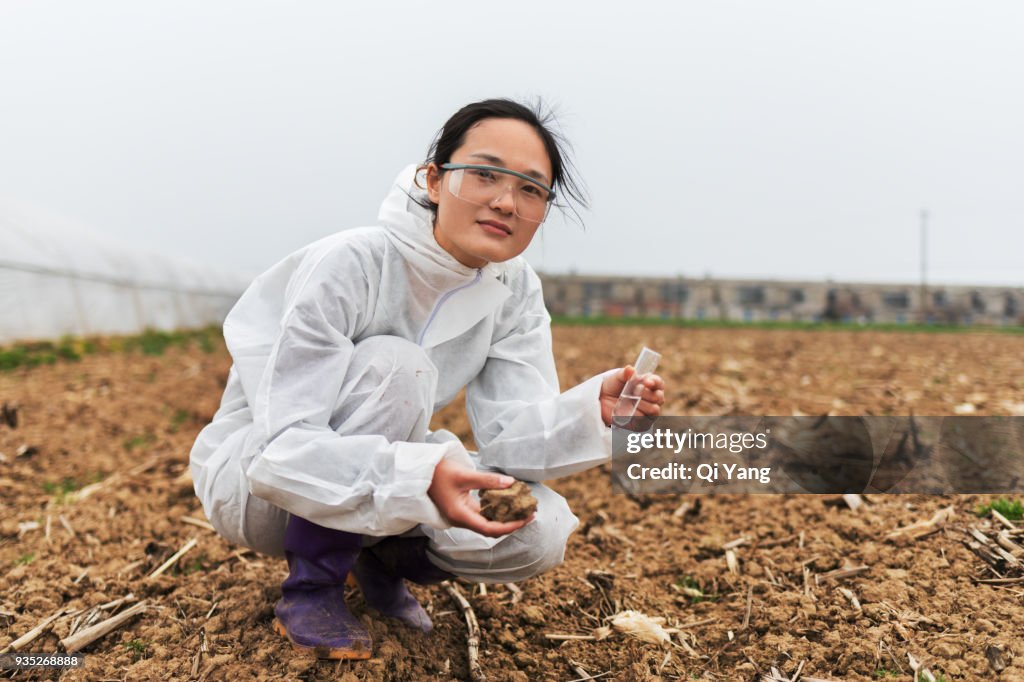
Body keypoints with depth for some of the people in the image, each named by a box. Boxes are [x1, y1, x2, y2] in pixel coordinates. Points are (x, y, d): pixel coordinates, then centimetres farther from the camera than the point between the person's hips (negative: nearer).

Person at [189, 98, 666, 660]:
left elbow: (510, 433, -15)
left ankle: (380, 558, 10)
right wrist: (420, 478, -48)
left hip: (375, 481, 5)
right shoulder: (350, 264, -27)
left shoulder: (515, 292, -8)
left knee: (538, 534, -20)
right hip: (253, 476, -5)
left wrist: (593, 412, -35)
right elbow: (284, 449, -33)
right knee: (393, 365, -33)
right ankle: (310, 586, -15)